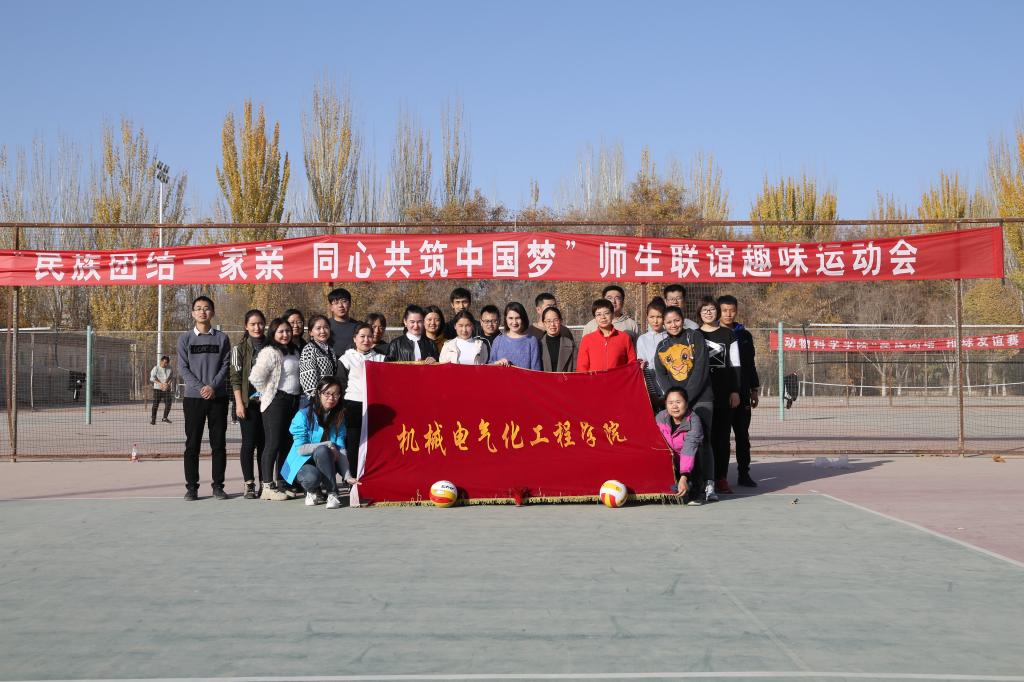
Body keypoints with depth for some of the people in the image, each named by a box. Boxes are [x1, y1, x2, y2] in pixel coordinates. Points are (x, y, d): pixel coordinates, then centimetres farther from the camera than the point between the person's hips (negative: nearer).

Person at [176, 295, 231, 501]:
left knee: (219, 443, 3)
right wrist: (199, 388, -14)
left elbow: (225, 366, 1)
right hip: (193, 397, 0)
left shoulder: (221, 338, 6)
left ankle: (218, 485, 9)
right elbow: (183, 368, 0)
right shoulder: (185, 339, 6)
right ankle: (191, 486, 7)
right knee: (192, 444, 2)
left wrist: (213, 386, -14)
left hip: (218, 397, 0)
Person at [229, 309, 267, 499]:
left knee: (264, 443, 5)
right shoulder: (240, 347, 1)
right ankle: (249, 485, 2)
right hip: (249, 402, -3)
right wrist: (239, 403, -11)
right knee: (249, 442, -3)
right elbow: (235, 376, -4)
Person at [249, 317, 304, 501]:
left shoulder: (293, 352, 15)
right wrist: (268, 393, -8)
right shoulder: (270, 352, -11)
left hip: (293, 402, 8)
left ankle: (282, 484, 19)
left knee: (287, 444, 11)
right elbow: (256, 377, -20)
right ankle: (267, 487, -5)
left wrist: (299, 397, 13)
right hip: (276, 402, -8)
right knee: (273, 443, -8)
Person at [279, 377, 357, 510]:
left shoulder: (338, 417, -2)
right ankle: (312, 491, 0)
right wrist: (327, 445, -22)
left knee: (322, 451, -33)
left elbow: (341, 449, -11)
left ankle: (332, 493, -21)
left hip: (323, 463, 3)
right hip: (303, 463, -2)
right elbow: (300, 448, -15)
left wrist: (347, 476, -23)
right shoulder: (303, 415, -13)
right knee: (312, 477, -38)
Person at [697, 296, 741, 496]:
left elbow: (735, 365, 7)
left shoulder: (728, 334, 8)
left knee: (722, 434, 0)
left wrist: (735, 390, 0)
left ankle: (721, 478, 3)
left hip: (724, 391, 0)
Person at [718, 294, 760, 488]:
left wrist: (754, 390, 11)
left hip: (741, 393, 3)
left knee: (742, 434, 5)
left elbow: (750, 365, 14)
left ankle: (743, 474, 10)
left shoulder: (744, 336, 11)